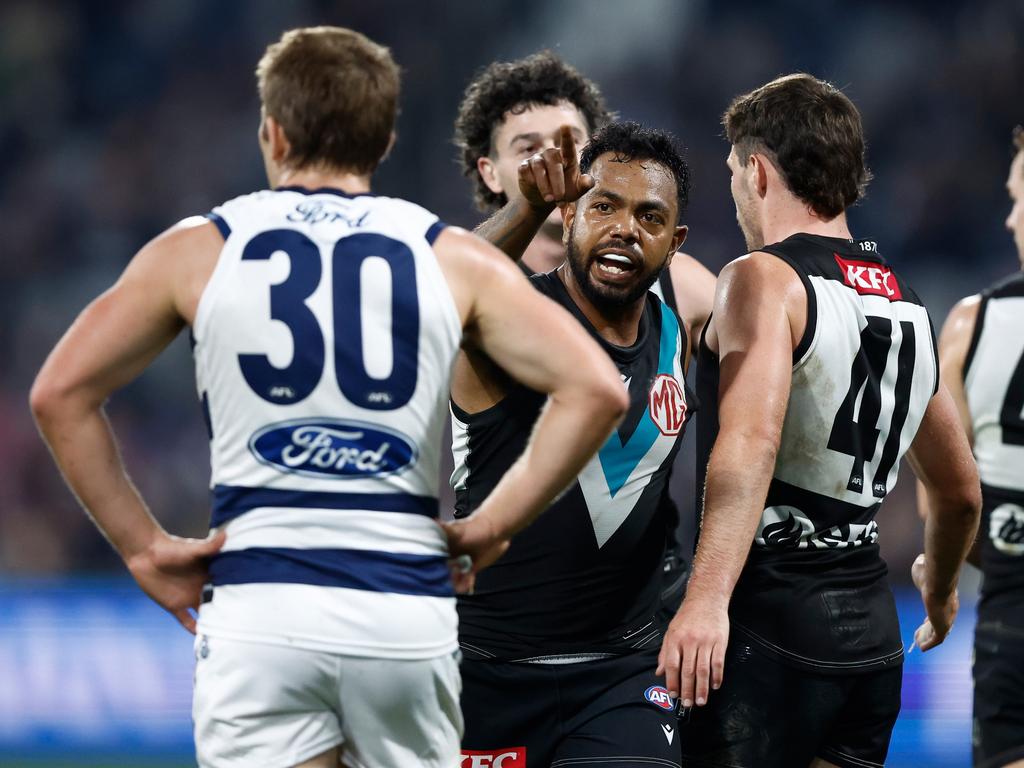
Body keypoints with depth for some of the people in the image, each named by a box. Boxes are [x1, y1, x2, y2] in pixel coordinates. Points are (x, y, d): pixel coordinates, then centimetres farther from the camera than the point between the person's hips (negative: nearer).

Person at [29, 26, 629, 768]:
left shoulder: (197, 251, 6)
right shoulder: (452, 257, 7)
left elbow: (61, 393, 2)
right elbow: (595, 389, -4)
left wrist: (142, 544, 7)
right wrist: (488, 530, 2)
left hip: (258, 612, -1)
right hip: (409, 610, 1)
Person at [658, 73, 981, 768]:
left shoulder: (765, 278, -7)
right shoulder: (907, 305, 17)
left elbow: (751, 441, -24)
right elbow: (961, 492, 27)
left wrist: (706, 601, -33)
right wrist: (940, 592, 46)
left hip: (768, 630, -7)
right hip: (871, 633, 7)